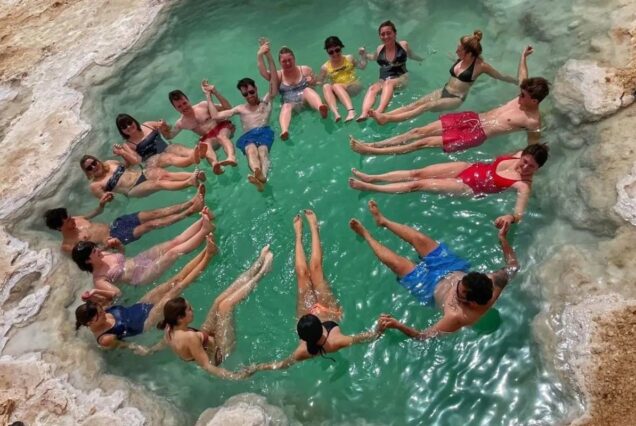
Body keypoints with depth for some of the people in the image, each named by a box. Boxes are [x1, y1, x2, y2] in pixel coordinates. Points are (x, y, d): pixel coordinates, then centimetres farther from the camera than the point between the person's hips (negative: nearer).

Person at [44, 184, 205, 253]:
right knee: (151, 225, -23)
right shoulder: (67, 245, -11)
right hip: (116, 238, -7)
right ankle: (189, 211, -29)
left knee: (154, 213, -11)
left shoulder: (75, 220, 9)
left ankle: (190, 202, -17)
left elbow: (94, 214, 23)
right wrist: (105, 245, -34)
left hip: (116, 223, 7)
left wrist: (101, 204, 2)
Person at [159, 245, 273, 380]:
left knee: (220, 301, -5)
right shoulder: (189, 337, -39)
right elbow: (206, 366, -34)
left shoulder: (169, 330, -16)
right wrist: (234, 376, -38)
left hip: (209, 341, 8)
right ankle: (262, 272, -7)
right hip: (219, 352, -8)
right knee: (225, 305, -20)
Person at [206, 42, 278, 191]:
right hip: (248, 135, 1)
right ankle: (258, 174, -68)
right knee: (251, 150, -36)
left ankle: (262, 177, -66)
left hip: (264, 131, -1)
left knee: (262, 150, -36)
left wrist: (268, 56, 3)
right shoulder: (240, 109, 30)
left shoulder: (266, 101, 24)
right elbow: (215, 116, 25)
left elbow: (274, 80, 13)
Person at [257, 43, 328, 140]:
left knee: (307, 90, -31)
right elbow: (264, 73, -5)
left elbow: (315, 83, 21)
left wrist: (312, 81, -3)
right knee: (286, 107, -34)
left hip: (305, 99, 0)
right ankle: (284, 131, -64)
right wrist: (260, 56, -15)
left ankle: (320, 108, -62)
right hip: (290, 103, 0)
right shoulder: (278, 75, 11)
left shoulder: (305, 69, 14)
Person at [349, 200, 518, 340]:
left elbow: (424, 336, -33)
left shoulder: (458, 317, -43)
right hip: (454, 270, 5)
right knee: (418, 237, 8)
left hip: (432, 288, -4)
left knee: (394, 261, -2)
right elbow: (513, 265, -10)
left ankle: (366, 235, 30)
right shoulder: (493, 283, -31)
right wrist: (503, 238, -9)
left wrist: (398, 326, -46)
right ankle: (383, 221, 37)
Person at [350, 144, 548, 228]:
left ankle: (369, 188, -2)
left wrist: (511, 217, -53)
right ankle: (371, 178, 10)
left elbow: (520, 212, -34)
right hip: (470, 168, 6)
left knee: (418, 185, -11)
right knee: (417, 173, -1)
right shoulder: (519, 156, -1)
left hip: (469, 187, -6)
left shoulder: (523, 186, -20)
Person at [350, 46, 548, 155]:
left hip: (477, 134, -8)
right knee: (419, 131, -3)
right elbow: (522, 77, 30)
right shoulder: (523, 98, 10)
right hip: (473, 118, 8)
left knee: (425, 142, -13)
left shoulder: (533, 122, -11)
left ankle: (370, 152, -11)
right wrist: (523, 56, 35)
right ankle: (372, 144, -1)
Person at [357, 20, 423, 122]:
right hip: (383, 81, 2)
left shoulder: (403, 45, 5)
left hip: (401, 78, -2)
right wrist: (365, 54, 15)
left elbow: (412, 56, 25)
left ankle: (379, 111, -62)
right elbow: (374, 58, 32)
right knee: (372, 88, -32)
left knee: (388, 83, -38)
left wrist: (424, 59, 27)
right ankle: (364, 113, -57)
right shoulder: (380, 49, 10)